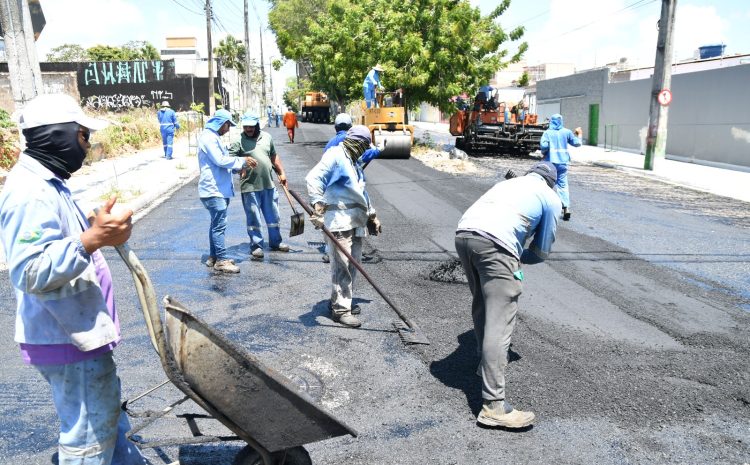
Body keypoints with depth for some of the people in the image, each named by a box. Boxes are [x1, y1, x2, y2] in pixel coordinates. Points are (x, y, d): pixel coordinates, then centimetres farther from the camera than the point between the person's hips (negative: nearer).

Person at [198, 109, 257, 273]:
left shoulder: (214, 137, 19)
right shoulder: (208, 137, -13)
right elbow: (220, 160, -22)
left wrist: (239, 167, 10)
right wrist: (243, 161, -14)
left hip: (220, 189, 11)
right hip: (214, 190, -11)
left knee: (216, 224, 15)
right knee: (219, 225, -8)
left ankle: (213, 257, 23)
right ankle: (222, 260, -4)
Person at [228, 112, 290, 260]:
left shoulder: (267, 137, 8)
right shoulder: (239, 141, -7)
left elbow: (274, 156, 18)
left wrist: (282, 173, 17)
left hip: (268, 184, 5)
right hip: (250, 187, -5)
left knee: (273, 216, 15)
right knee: (253, 218, 2)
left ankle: (275, 242, 30)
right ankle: (256, 246, 13)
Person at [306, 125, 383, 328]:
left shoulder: (353, 161, 21)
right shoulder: (335, 155, -9)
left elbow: (361, 191, 30)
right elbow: (314, 177, -22)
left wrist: (372, 215, 32)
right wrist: (318, 203, -32)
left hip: (355, 221, 10)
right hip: (339, 221, -10)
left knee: (352, 264, 14)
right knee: (342, 266, -6)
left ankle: (339, 301, 27)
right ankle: (340, 309, 2)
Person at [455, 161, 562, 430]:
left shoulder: (507, 183, 35)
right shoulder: (551, 198, 21)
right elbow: (541, 252, 22)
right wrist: (518, 258, 40)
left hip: (463, 233, 6)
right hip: (495, 244, -6)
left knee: (482, 304, 26)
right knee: (499, 323, -6)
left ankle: (486, 362, 43)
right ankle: (493, 406, -6)